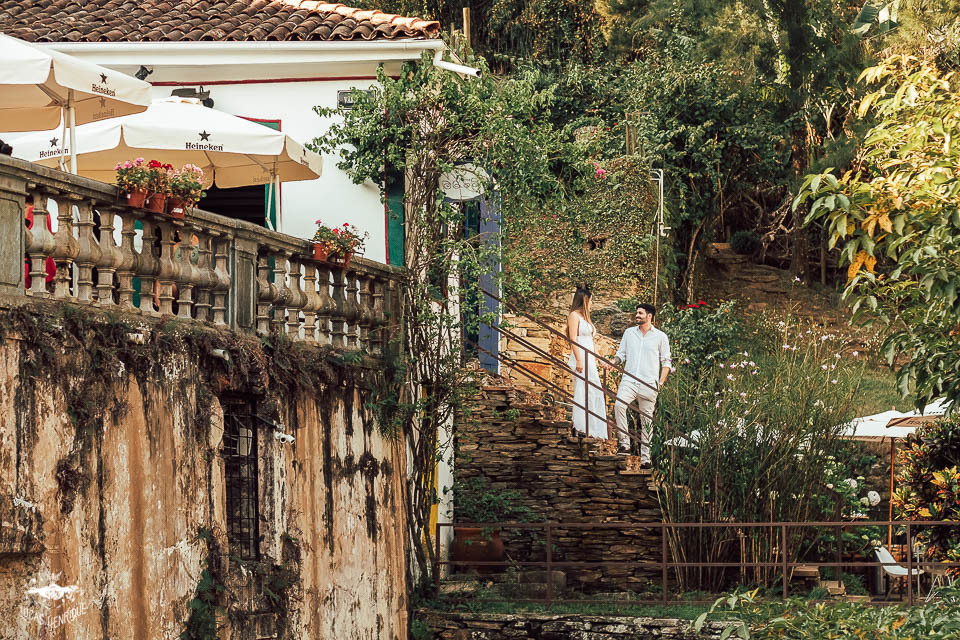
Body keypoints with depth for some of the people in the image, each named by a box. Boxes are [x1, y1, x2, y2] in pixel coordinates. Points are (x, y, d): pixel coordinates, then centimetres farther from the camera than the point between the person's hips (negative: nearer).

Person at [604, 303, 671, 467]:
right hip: (629, 379, 1)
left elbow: (666, 362, 8)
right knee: (619, 405, -27)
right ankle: (625, 443, -22)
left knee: (647, 420, 2)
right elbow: (621, 354, 19)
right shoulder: (629, 333, 14)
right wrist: (612, 363, -2)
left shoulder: (660, 337, 6)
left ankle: (645, 458, 7)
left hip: (649, 384, -1)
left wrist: (661, 382, -4)